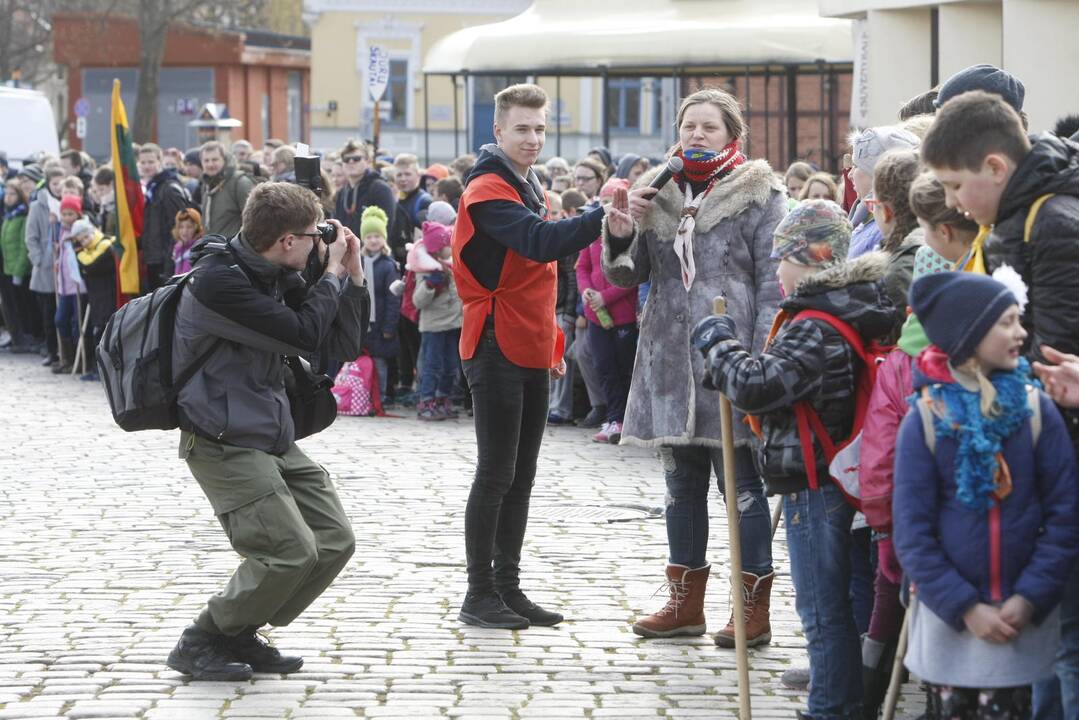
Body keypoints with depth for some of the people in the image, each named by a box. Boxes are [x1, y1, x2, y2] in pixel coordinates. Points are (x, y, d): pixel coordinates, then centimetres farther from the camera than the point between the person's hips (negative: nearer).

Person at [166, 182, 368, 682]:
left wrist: (353, 274, 1)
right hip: (224, 443, -9)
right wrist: (332, 272, -10)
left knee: (335, 541, 3)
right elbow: (304, 335, -22)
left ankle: (240, 636, 17)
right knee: (291, 552, -17)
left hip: (275, 440, 9)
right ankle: (200, 644, 1)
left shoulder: (277, 276, 9)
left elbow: (343, 346, 10)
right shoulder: (216, 279, -19)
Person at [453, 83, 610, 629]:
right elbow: (541, 243, -31)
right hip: (497, 352, -9)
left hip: (531, 354, 9)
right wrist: (601, 216, -42)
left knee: (521, 476, 11)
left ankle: (508, 586, 17)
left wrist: (550, 343, 21)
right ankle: (480, 595, 0)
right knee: (497, 473, -6)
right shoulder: (488, 190, -14)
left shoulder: (528, 188, 16)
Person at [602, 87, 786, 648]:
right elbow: (627, 275, 14)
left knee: (741, 484, -3)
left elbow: (773, 282, -7)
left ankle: (754, 606, 3)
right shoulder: (658, 193, 13)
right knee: (682, 483, 13)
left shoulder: (757, 194, -3)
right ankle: (686, 601, 22)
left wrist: (760, 361, -15)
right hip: (670, 358, 6)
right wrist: (619, 234, -7)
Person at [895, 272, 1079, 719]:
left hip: (1022, 618, 0)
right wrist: (965, 608, -13)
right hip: (946, 618, 0)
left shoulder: (1036, 410, -3)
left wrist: (1030, 599, -12)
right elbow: (911, 531, -6)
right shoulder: (925, 419, -6)